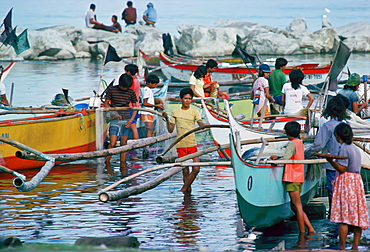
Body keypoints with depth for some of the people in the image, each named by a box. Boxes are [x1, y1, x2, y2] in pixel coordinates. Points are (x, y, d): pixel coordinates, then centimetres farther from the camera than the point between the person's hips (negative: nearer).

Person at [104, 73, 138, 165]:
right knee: (112, 143, -9)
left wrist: (131, 119, -6)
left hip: (125, 121, 2)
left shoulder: (131, 92, 4)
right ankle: (107, 161, 2)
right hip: (114, 120, -2)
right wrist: (113, 113, -11)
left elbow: (135, 107, 9)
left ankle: (123, 162, 8)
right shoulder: (111, 89, -1)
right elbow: (106, 104, 5)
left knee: (124, 143, 2)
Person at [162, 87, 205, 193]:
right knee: (185, 171, 1)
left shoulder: (194, 112, 7)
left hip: (192, 144, 1)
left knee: (196, 169, -10)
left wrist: (204, 125, -29)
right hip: (181, 145, 0)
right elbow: (171, 130, 7)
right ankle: (188, 190, 13)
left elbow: (201, 124, -6)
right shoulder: (175, 112, 7)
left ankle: (183, 190, 1)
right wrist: (167, 119, -7)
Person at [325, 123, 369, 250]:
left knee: (343, 216, -8)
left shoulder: (344, 149, -11)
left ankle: (342, 247, -9)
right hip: (357, 182, 9)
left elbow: (342, 169, -16)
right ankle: (355, 247, 7)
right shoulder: (355, 148, 15)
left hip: (345, 181, -8)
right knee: (357, 215, 6)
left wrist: (331, 161, -23)